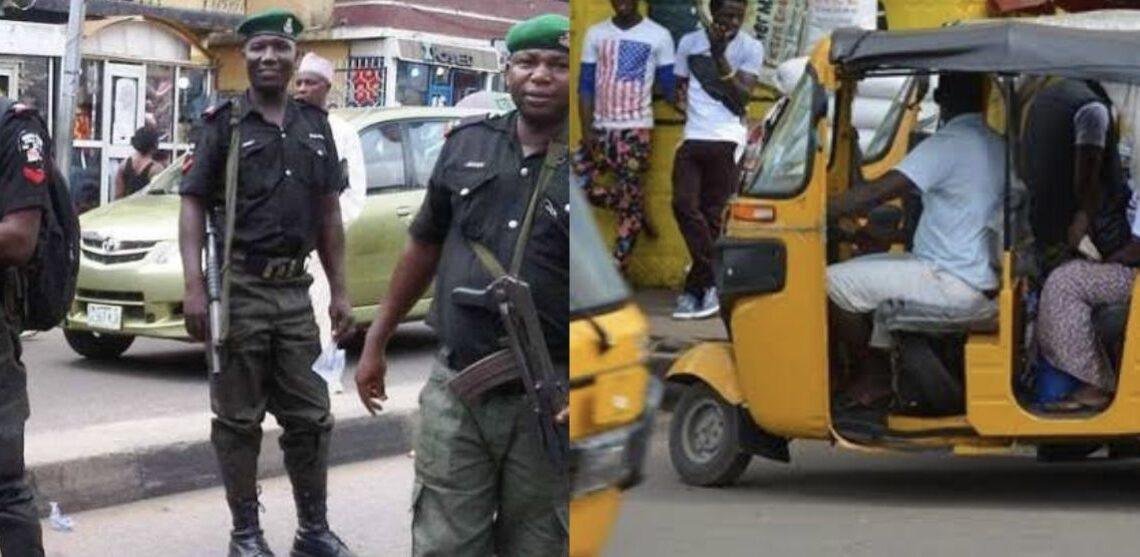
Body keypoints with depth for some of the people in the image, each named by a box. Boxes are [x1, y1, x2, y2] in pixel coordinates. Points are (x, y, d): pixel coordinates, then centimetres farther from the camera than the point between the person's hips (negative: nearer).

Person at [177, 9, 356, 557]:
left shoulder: (314, 124, 11)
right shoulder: (224, 124, -2)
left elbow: (329, 213, 14)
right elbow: (193, 204, -6)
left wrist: (340, 291, 9)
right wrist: (194, 287, -17)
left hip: (295, 291, 4)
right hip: (240, 289, -4)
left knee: (309, 417, 9)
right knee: (239, 420, 3)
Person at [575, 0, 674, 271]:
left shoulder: (659, 36, -2)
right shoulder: (595, 34, 7)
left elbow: (669, 85, 3)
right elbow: (585, 85, 7)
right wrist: (586, 130, -2)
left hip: (635, 129, -4)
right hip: (601, 128, 4)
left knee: (629, 195, -5)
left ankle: (616, 271, 5)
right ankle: (637, 208, 16)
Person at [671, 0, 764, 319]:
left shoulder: (751, 48, 0)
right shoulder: (690, 43, 9)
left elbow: (740, 100, -9)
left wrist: (719, 57, -15)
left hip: (726, 141, -3)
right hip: (692, 138, 3)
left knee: (711, 214, -3)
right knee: (683, 204, -12)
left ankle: (694, 290, 2)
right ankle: (712, 283, -6)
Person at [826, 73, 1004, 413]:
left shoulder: (949, 144, -17)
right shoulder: (996, 146, 12)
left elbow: (877, 194, -21)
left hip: (954, 283, -10)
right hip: (980, 274, 10)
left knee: (834, 283, -10)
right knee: (859, 268, 22)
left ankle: (874, 377, 3)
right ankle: (877, 371, 17)